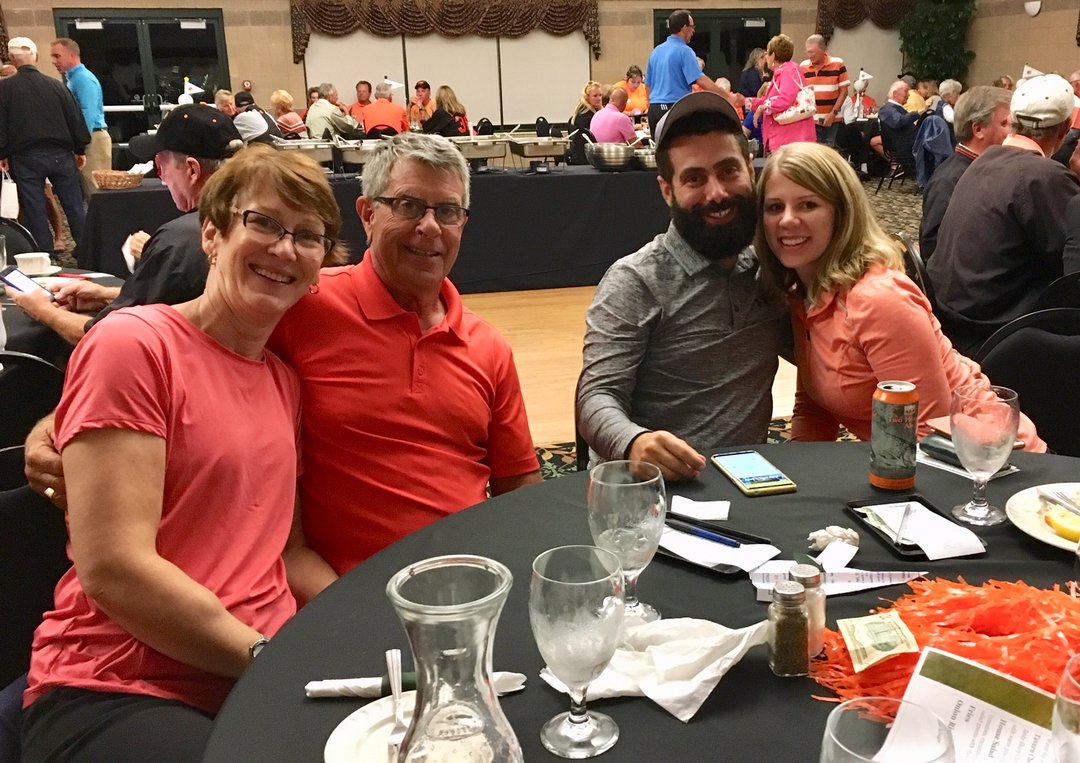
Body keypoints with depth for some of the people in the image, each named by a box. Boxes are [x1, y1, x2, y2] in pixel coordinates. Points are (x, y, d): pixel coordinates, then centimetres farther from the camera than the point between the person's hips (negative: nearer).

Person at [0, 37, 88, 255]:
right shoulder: (56, 85, 1)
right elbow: (75, 119, 4)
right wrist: (80, 150, 12)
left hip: (25, 157, -1)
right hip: (60, 155, 2)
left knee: (34, 210, 5)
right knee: (74, 206, 8)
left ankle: (45, 254, 6)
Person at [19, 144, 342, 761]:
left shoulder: (287, 380, 14)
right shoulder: (133, 344, -8)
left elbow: (283, 545, 12)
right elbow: (114, 569, -15)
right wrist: (269, 655, -13)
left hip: (264, 680, 8)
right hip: (118, 692, -7)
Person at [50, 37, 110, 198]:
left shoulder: (84, 78, -10)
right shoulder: (72, 79, 20)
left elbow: (88, 114, -19)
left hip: (92, 139, -10)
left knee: (95, 190, -10)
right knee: (89, 192, 7)